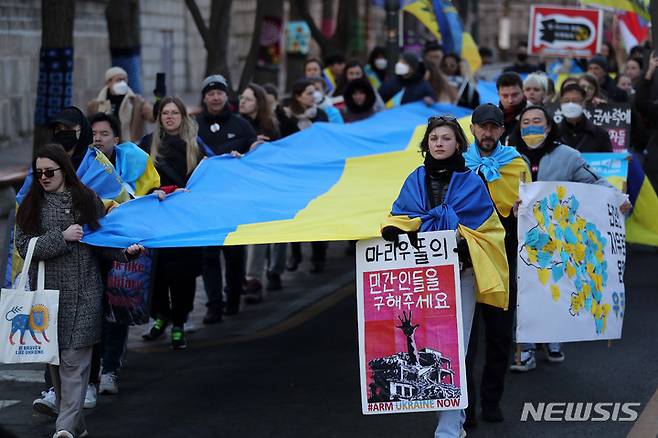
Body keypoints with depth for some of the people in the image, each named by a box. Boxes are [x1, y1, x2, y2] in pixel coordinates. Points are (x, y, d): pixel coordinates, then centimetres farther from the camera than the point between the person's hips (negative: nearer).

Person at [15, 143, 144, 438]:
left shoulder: (87, 200, 4)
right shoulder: (31, 205, 5)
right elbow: (24, 246, -3)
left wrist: (125, 252, -11)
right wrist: (62, 237, -12)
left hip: (82, 293, -2)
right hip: (46, 290, 2)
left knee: (74, 358, -9)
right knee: (53, 358, 6)